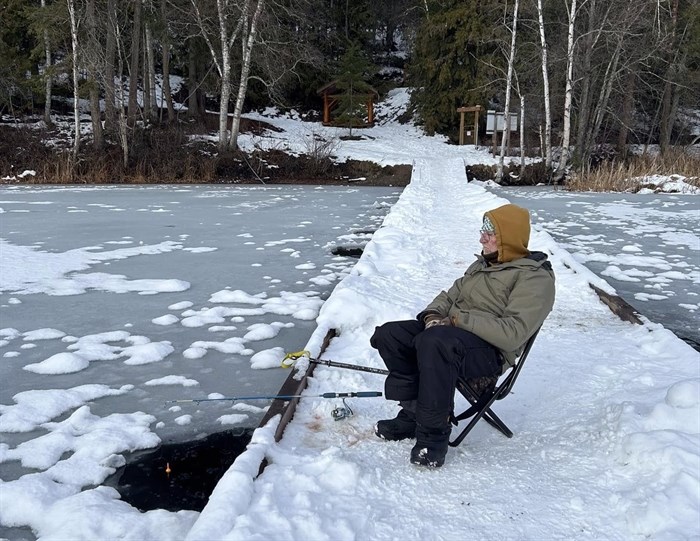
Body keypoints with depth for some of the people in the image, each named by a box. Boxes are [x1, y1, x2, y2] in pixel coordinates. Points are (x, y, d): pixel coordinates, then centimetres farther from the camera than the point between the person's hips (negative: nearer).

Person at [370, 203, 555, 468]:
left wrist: (460, 320, -18)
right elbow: (450, 295, 23)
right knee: (388, 334, -8)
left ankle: (433, 433, -26)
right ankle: (415, 411, -3)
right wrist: (433, 315, 0)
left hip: (490, 351, -9)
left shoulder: (535, 278, -8)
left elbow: (511, 334, -21)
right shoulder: (483, 264, 20)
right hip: (448, 329, 9)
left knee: (434, 342, -39)